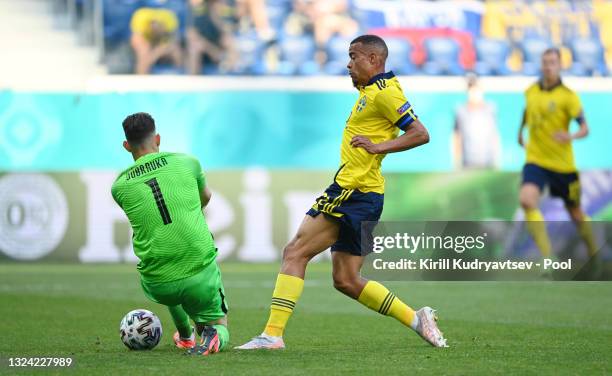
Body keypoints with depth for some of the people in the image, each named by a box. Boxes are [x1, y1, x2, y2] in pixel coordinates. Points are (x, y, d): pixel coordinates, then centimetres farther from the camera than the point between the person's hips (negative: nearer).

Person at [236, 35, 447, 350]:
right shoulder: (371, 91, 19)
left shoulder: (384, 92, -11)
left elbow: (420, 134, -17)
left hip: (353, 192, -10)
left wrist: (378, 146, -23)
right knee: (346, 281, 11)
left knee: (295, 253, -10)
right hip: (356, 195, 10)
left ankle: (273, 333, -14)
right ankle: (416, 319, 13)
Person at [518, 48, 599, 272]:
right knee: (527, 200, -25)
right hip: (536, 160, 2)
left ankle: (594, 254, 36)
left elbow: (585, 129, -19)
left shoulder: (568, 96, -11)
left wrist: (571, 136, -38)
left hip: (563, 164, -2)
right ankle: (547, 257, -22)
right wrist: (521, 131, 24)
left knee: (575, 213, 11)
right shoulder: (531, 91, 2)